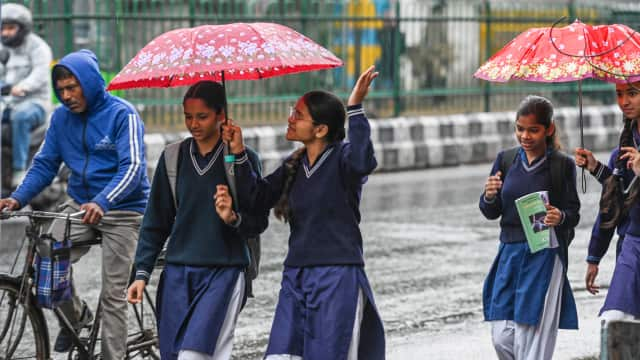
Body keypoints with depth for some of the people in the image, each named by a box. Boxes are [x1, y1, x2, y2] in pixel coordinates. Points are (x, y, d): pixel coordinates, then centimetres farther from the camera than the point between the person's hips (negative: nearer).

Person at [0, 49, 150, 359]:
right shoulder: (62, 118, 3)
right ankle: (75, 316, 11)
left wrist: (101, 202, -37)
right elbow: (45, 164, 6)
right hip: (80, 205, 5)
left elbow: (132, 168, -21)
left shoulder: (122, 115, -13)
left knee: (113, 295, -5)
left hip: (122, 210, -5)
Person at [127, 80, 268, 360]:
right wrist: (142, 272, 7)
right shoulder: (173, 158, 9)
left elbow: (259, 221, 0)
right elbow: (155, 222, 14)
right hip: (177, 273, 4)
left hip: (223, 272, -4)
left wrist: (233, 218, -21)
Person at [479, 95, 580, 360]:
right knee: (501, 338, 0)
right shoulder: (506, 160, 7)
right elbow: (491, 213, 10)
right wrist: (489, 196, -12)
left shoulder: (562, 165, -4)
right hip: (509, 253, 4)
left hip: (544, 256, -4)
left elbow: (574, 213, -2)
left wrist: (560, 217, -24)